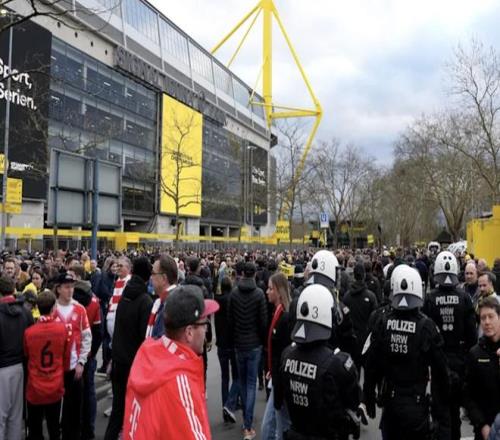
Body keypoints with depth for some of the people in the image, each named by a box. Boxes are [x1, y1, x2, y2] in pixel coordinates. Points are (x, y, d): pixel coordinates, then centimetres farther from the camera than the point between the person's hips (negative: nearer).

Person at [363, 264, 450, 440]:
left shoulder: (382, 323, -11)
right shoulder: (427, 326, -16)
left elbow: (371, 365, -4)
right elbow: (439, 372, -10)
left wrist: (368, 398, 9)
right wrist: (442, 411, 1)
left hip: (389, 400, 2)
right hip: (416, 403, -2)